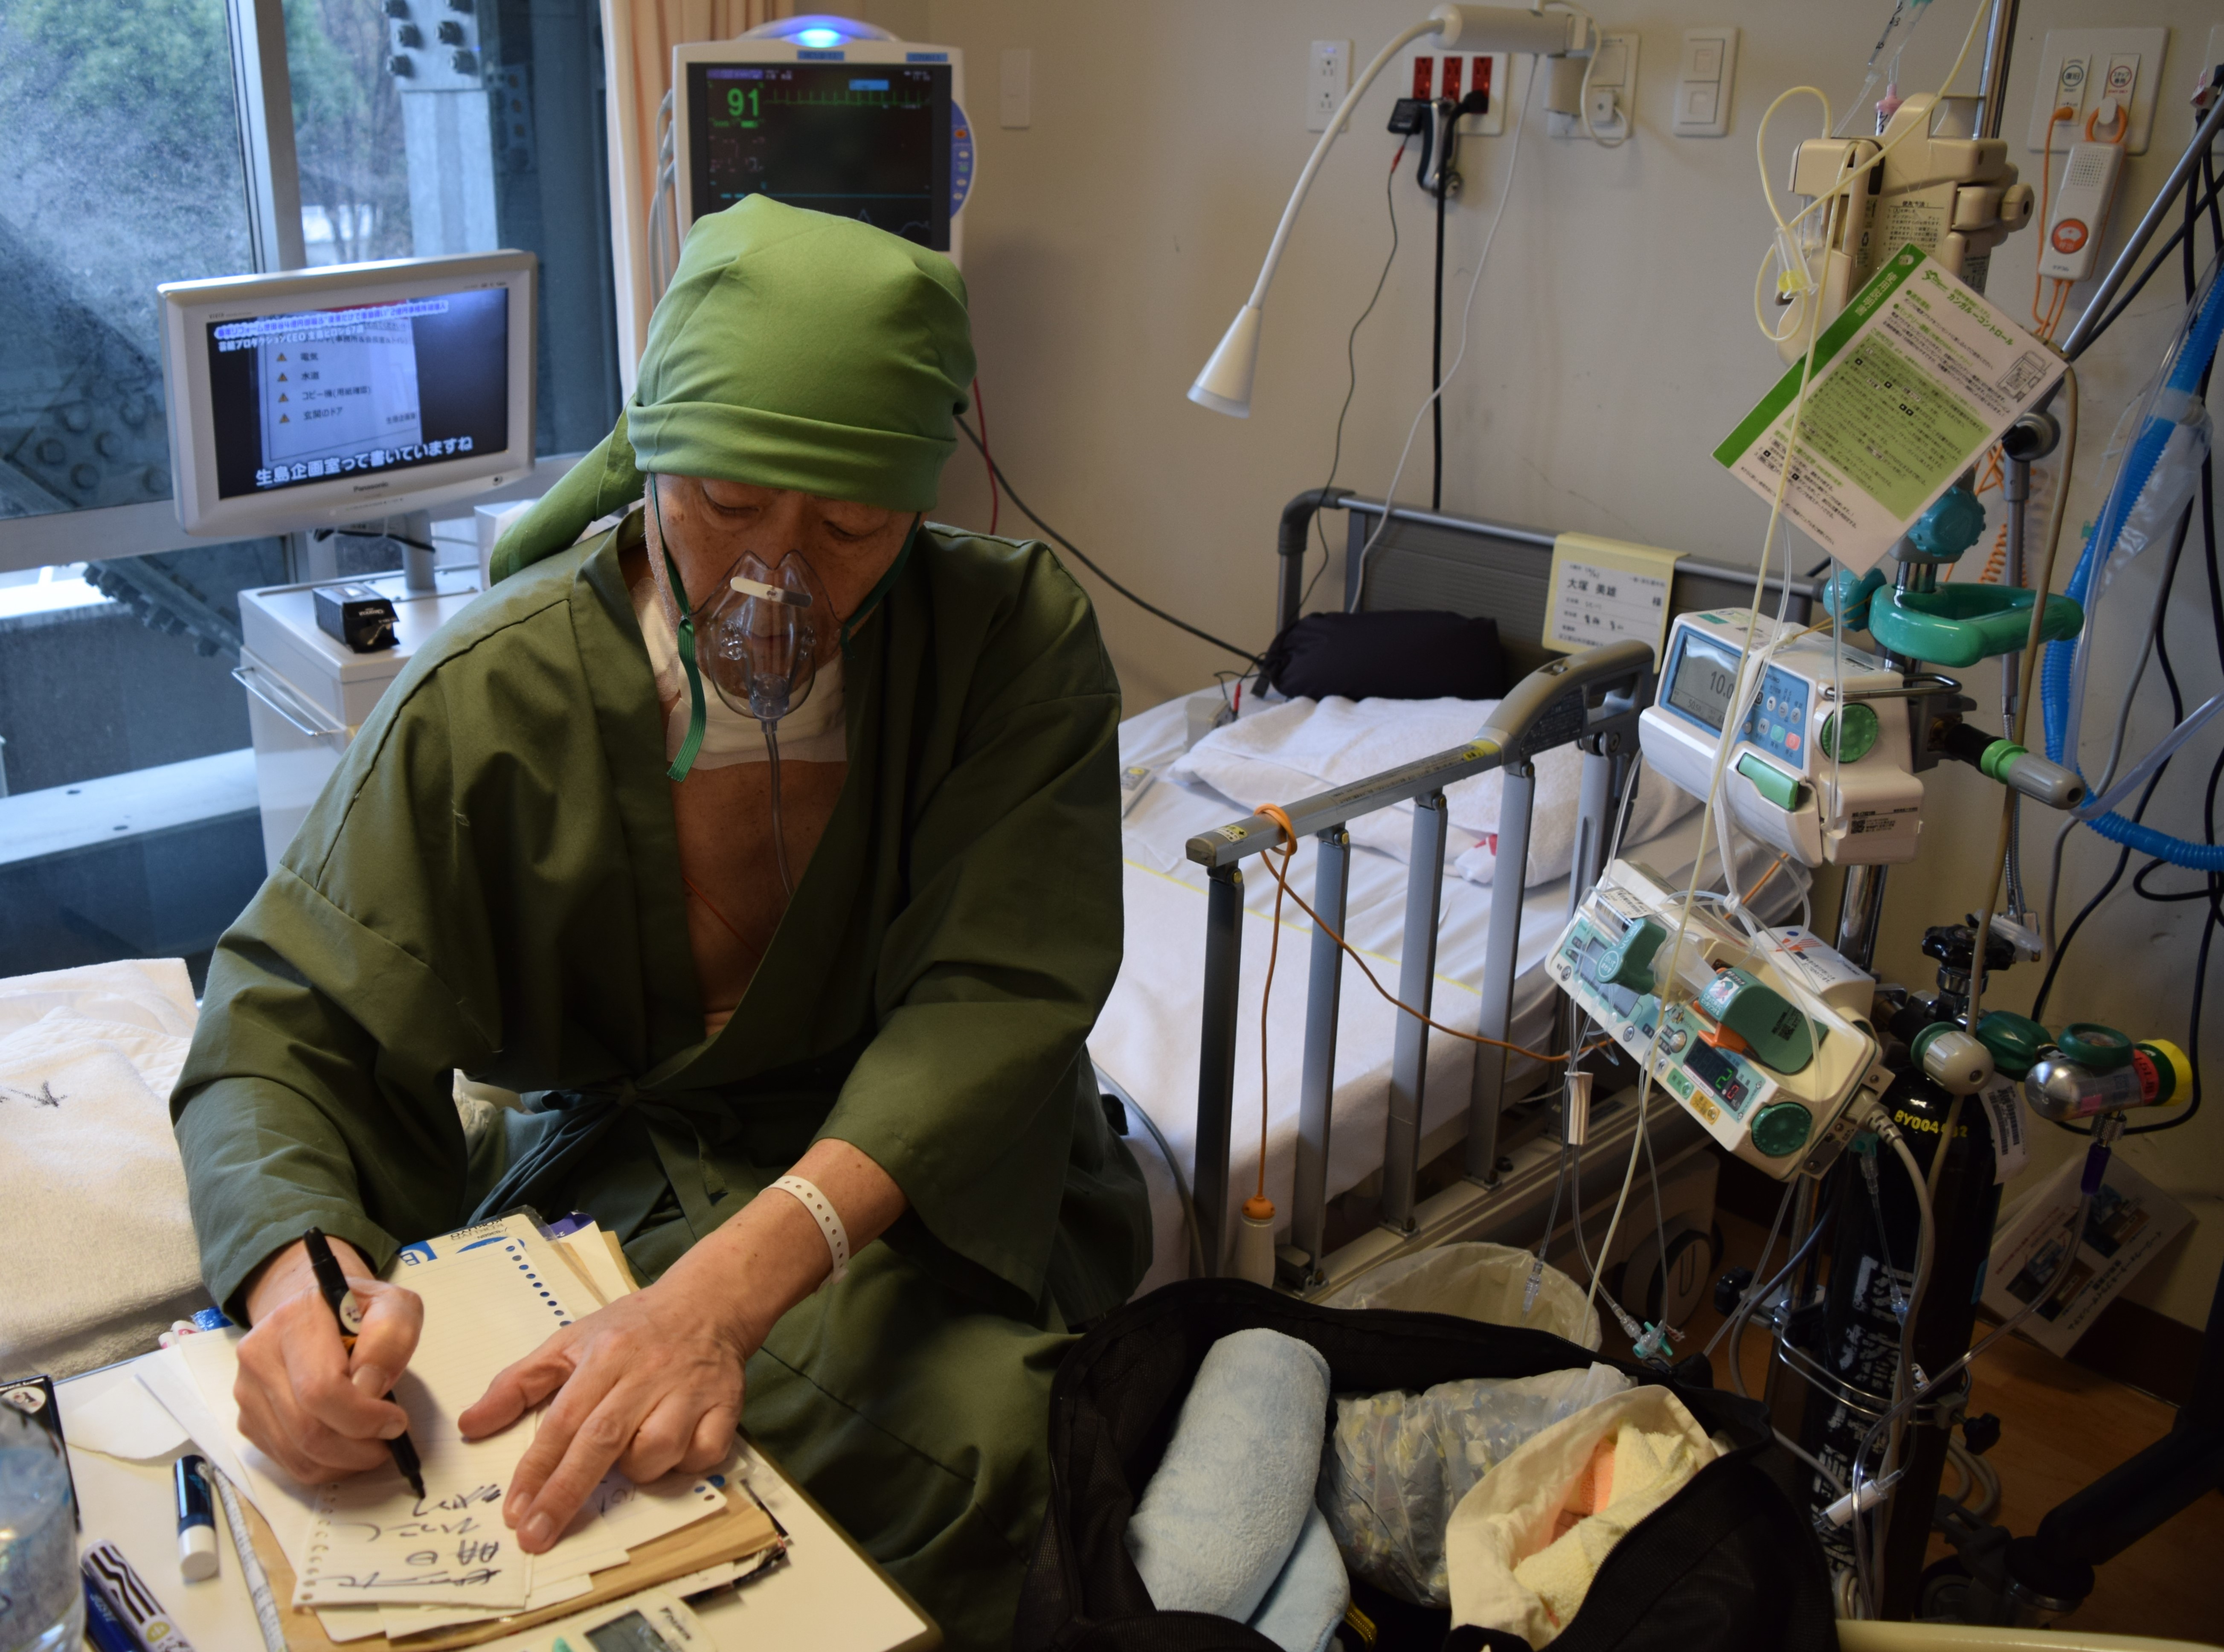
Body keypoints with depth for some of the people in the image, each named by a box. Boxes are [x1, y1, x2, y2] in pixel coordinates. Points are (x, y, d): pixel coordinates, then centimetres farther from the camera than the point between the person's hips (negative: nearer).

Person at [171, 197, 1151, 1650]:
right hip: (607, 1178, 1)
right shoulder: (492, 697, -10)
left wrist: (729, 1285, -39)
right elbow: (288, 1026, -7)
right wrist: (294, 1267, -32)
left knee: (964, 1435, -31)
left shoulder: (1018, 636, -12)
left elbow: (992, 1001, -22)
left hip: (931, 1192, 0)